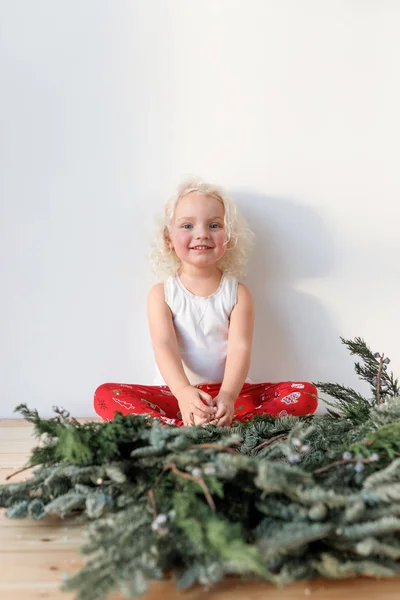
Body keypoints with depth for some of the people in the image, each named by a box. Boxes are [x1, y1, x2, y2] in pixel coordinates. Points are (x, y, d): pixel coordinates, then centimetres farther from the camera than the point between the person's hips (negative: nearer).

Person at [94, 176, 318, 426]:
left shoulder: (238, 293, 2)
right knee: (105, 395, -25)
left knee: (306, 394, -20)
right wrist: (184, 392, -36)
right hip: (175, 394, 0)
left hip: (227, 393, 1)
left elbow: (240, 348, -13)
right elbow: (164, 346, -15)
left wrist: (228, 396, -34)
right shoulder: (162, 294, 1)